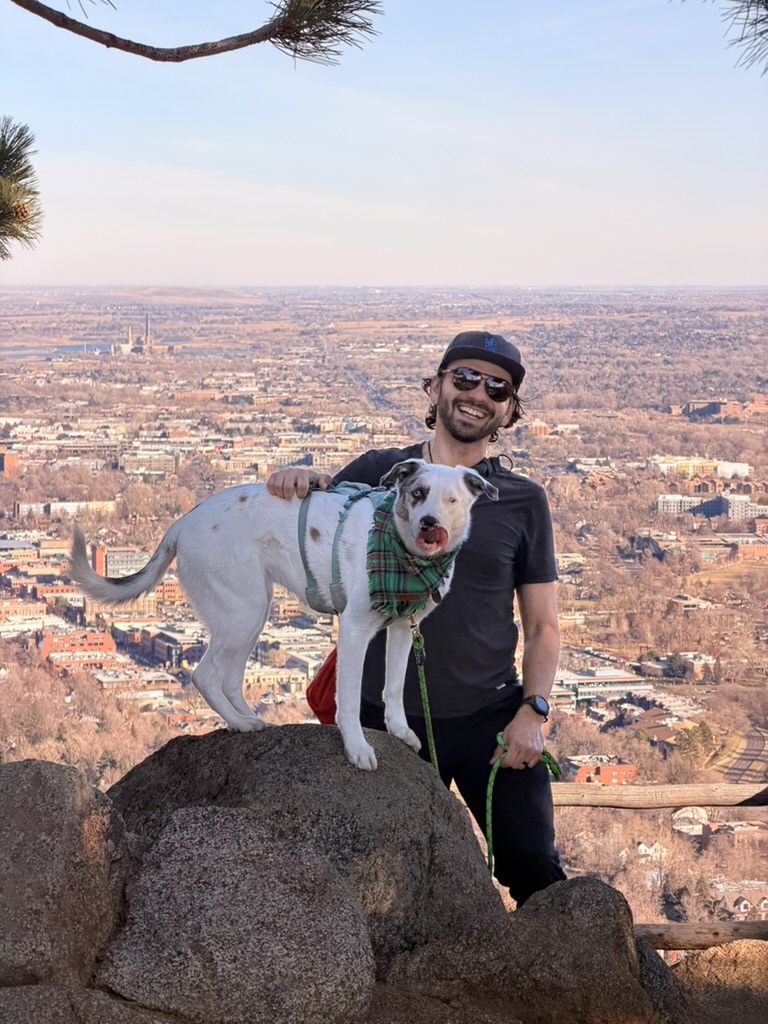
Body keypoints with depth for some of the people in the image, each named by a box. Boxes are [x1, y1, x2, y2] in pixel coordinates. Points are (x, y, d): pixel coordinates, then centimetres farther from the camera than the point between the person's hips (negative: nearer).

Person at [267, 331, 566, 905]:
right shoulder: (378, 473, 3)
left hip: (492, 720, 0)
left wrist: (533, 711, -8)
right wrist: (295, 485, -16)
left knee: (535, 874, 2)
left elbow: (543, 625, 5)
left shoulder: (523, 501, 3)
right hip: (389, 722, 1)